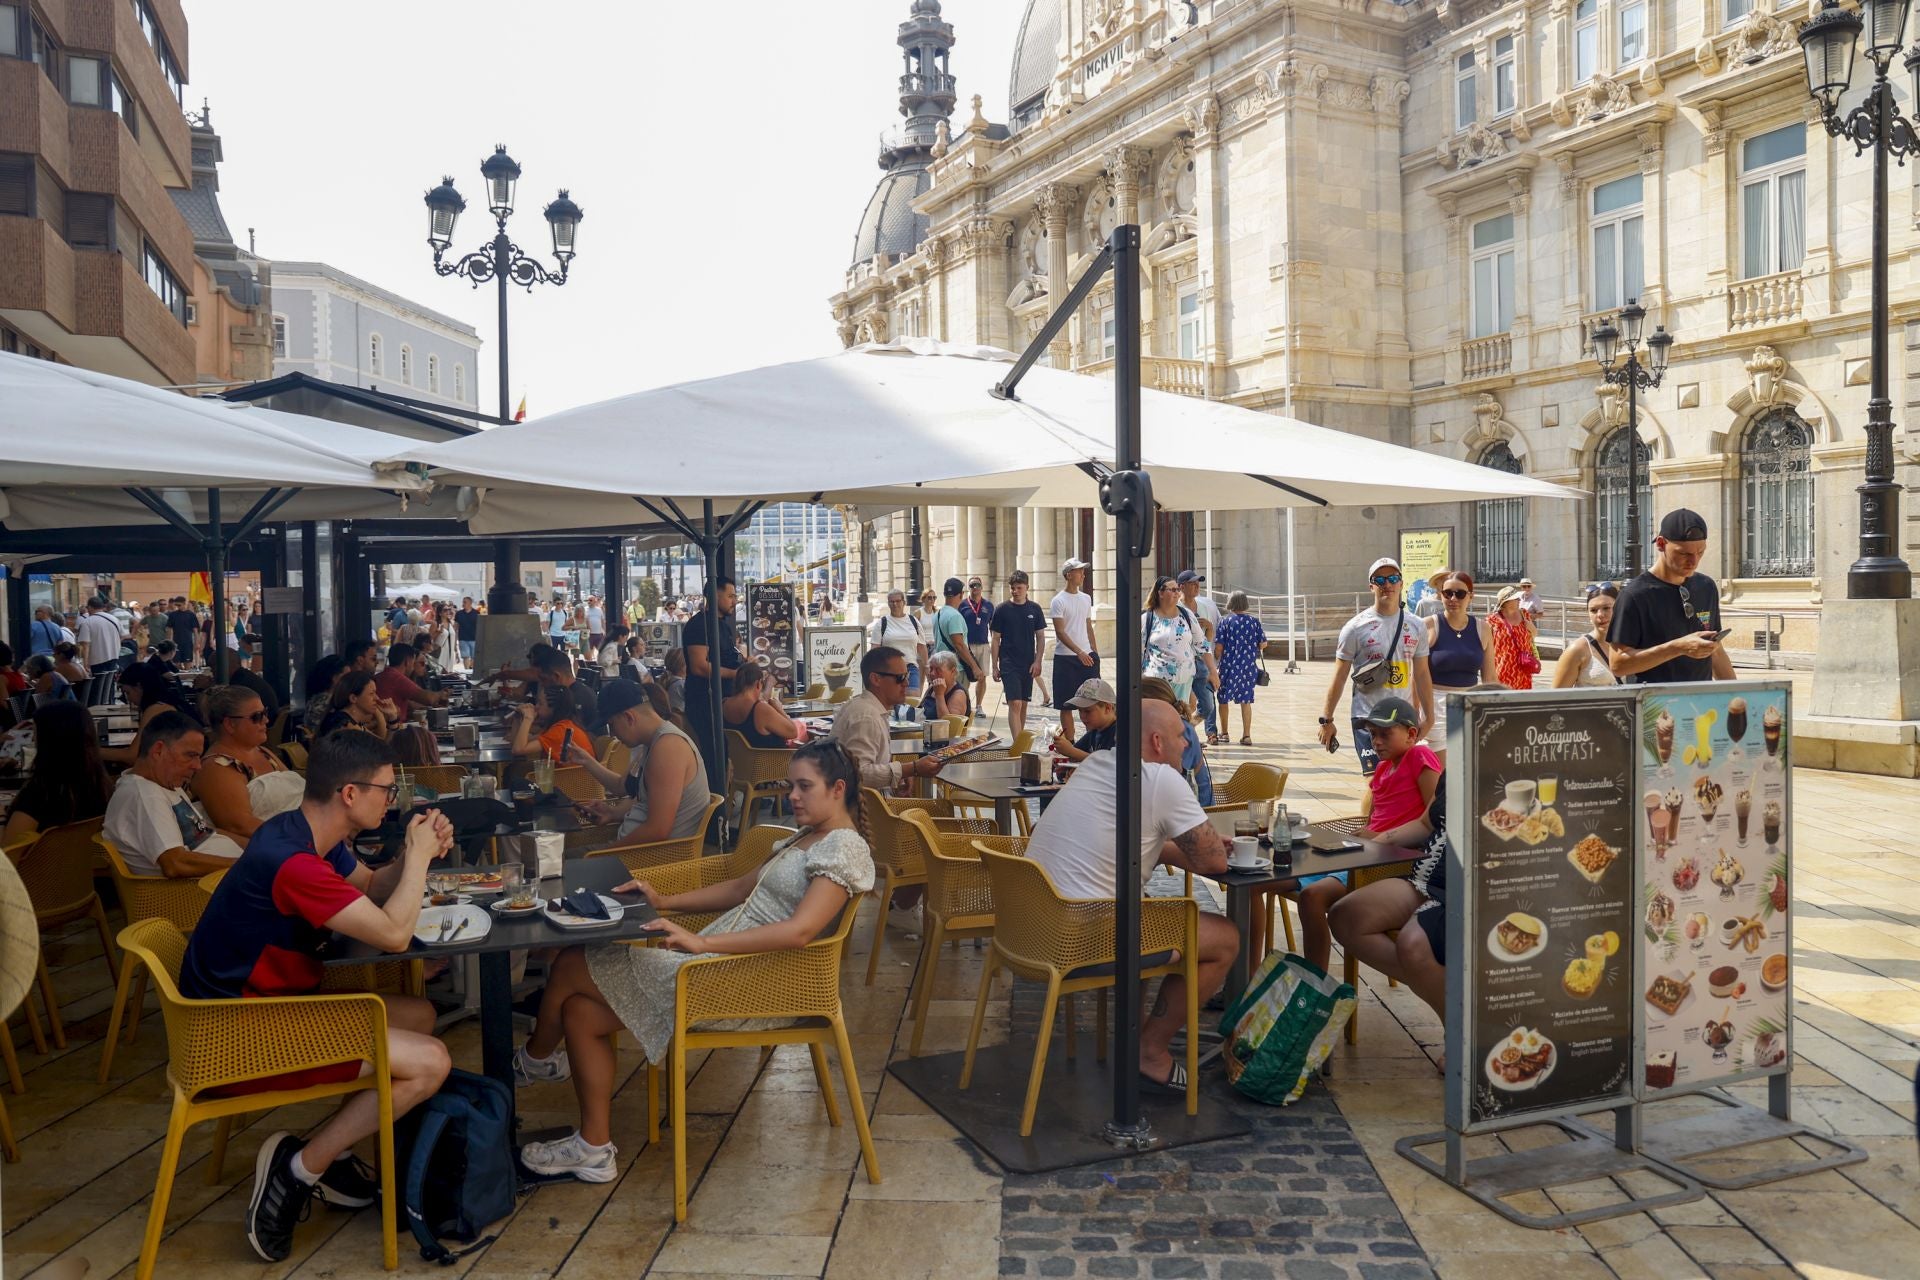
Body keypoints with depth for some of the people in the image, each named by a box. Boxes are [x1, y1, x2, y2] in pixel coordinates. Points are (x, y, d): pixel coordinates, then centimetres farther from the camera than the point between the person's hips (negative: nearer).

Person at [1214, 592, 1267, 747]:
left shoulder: (1225, 621, -6)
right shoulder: (1254, 621, 1)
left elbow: (1219, 647, -9)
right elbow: (1263, 644, 1)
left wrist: (1217, 658, 10)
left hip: (1229, 666, -2)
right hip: (1249, 667, 2)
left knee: (1223, 699, 14)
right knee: (1246, 701, 9)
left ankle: (1224, 733, 22)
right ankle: (1246, 735, 5)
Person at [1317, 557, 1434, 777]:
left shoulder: (1415, 627, 7)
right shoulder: (1357, 627, -4)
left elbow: (1421, 674, 13)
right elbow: (1339, 676, -2)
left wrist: (1428, 717, 10)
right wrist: (1326, 719, -2)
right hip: (1368, 718, -4)